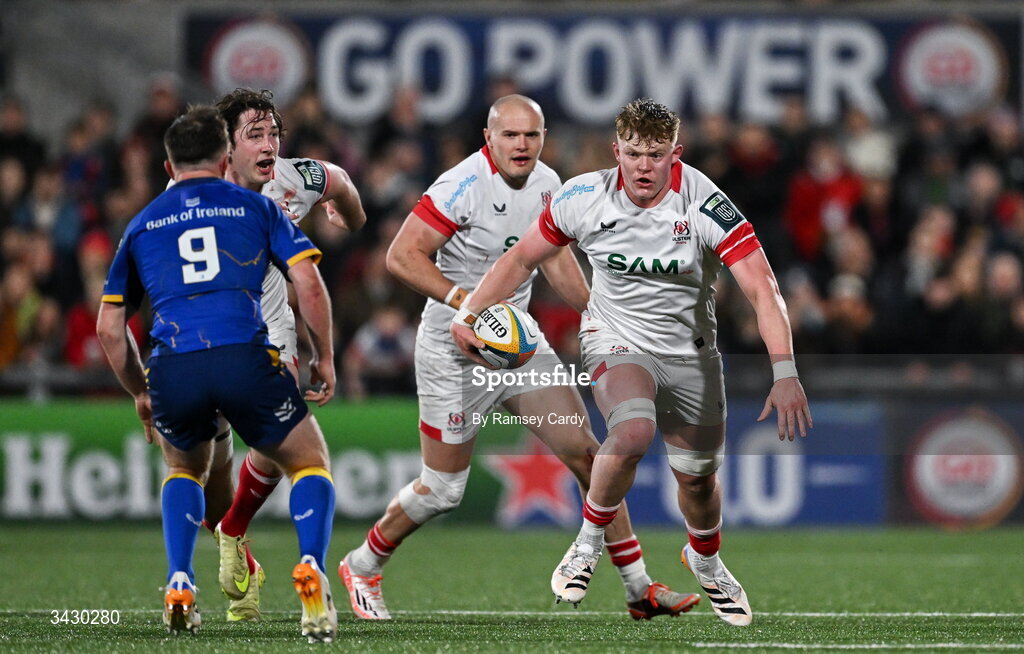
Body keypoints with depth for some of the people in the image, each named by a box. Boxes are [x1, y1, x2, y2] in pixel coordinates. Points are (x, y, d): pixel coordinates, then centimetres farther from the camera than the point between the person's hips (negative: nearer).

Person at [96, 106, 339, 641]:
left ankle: (180, 587, 13)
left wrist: (140, 393, 36)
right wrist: (325, 358, 17)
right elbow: (309, 285, 6)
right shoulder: (256, 207, 19)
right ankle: (310, 569, -8)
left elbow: (109, 327, 24)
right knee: (309, 464, 19)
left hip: (172, 370, 2)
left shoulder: (141, 225, 25)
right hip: (245, 356, -2)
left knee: (184, 470, 32)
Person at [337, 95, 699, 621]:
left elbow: (557, 261, 18)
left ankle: (638, 587, 3)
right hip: (454, 350, -6)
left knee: (584, 450, -3)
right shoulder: (463, 185, -20)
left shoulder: (546, 184, 3)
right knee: (442, 490, 1)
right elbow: (401, 256, -23)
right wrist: (466, 300, -32)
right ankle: (362, 567, 26)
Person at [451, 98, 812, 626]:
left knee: (698, 478, 12)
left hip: (690, 352, 1)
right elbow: (523, 257, 1)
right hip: (615, 342, -1)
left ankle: (705, 562, 47)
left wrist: (785, 374, -36)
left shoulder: (705, 206, -23)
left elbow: (762, 289, -27)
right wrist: (468, 314, -5)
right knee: (633, 430, -32)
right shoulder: (584, 198, -16)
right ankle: (589, 542, -8)